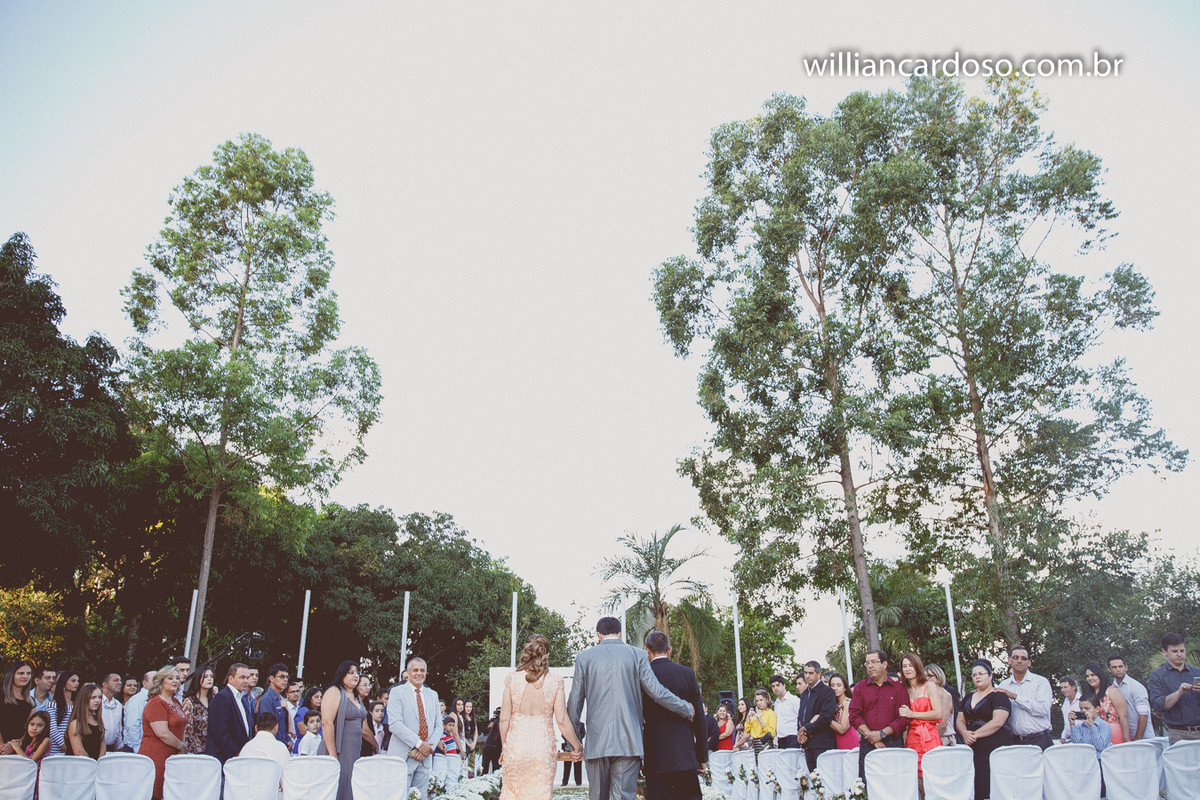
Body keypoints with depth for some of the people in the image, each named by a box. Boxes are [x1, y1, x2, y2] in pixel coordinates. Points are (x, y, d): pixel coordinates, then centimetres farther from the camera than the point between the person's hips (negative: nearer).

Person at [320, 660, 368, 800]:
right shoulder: (334, 692, -7)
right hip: (338, 751, -8)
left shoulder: (356, 697, 17)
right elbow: (326, 723, -17)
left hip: (354, 752, 8)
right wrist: (333, 754, -20)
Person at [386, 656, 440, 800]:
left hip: (425, 758, 5)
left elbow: (438, 725, 13)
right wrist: (418, 744, -16)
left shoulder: (433, 695, 16)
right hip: (403, 756, -5)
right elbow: (394, 723, -12)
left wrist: (429, 747, -5)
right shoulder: (397, 692, 0)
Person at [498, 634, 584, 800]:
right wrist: (577, 747, 8)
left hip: (516, 745, 1)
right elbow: (562, 720, -5)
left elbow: (504, 719, 0)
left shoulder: (512, 679, -2)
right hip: (543, 748, 0)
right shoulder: (554, 682, -4)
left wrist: (504, 747, 13)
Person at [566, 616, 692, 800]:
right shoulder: (636, 655, 4)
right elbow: (657, 692, -1)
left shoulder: (584, 657, 6)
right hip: (628, 743, -1)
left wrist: (573, 739, 17)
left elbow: (575, 701, 7)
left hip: (596, 743, 1)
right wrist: (687, 709, 12)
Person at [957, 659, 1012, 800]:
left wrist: (975, 734, -13)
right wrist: (965, 733, -4)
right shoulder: (968, 698, 18)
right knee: (975, 788, -2)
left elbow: (997, 722, -13)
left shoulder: (999, 696, -1)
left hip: (996, 747, -5)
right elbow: (960, 721, 17)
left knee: (992, 788, -13)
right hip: (973, 749, 5)